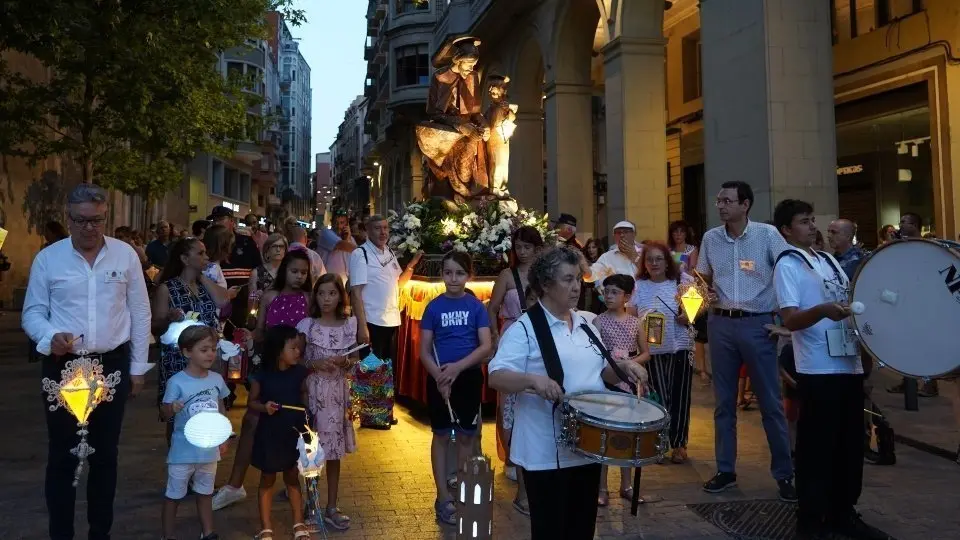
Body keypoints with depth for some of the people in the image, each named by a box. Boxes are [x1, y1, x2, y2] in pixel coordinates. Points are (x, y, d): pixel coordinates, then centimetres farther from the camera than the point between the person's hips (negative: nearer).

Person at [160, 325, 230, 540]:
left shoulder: (217, 379, -2)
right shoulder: (177, 382, -17)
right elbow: (165, 413, -14)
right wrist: (172, 408, -36)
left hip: (209, 449, 5)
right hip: (183, 451, -4)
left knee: (205, 494, 20)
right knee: (173, 496, 10)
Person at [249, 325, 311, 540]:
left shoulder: (300, 372, -8)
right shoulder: (262, 375, -15)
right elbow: (252, 402, -4)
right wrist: (264, 407, -24)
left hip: (295, 432, 2)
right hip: (269, 434, -2)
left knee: (292, 478, 16)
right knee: (267, 480, 12)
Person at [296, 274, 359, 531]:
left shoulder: (349, 324, 1)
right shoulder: (306, 325, -5)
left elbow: (354, 361, 8)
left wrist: (344, 362, -12)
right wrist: (315, 364, -19)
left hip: (338, 392, 2)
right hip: (312, 390, -2)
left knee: (334, 451, 9)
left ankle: (331, 508, 19)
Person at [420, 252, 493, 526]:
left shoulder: (476, 306, -2)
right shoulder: (434, 306, -2)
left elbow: (486, 347, -8)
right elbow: (424, 351, -2)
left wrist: (458, 367, -20)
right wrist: (440, 377, -17)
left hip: (469, 377, 1)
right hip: (439, 379, 0)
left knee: (466, 436, 10)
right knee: (441, 436, 5)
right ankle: (443, 498, 12)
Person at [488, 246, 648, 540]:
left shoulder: (585, 324, 10)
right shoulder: (525, 328, -12)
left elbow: (601, 373, 18)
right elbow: (496, 376, -21)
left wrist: (623, 368, -2)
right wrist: (532, 379, -38)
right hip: (546, 452, -7)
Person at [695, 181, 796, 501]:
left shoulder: (767, 234, -6)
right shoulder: (710, 238, 5)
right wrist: (705, 294, -3)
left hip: (758, 324, -3)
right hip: (721, 323, 4)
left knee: (771, 402, 2)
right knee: (724, 402, 10)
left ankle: (784, 474, 14)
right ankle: (725, 470, 22)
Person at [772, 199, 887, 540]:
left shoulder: (829, 260, 17)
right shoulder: (787, 265, -5)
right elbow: (790, 320, -15)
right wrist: (823, 310, -32)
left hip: (849, 364, 7)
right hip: (818, 370, -7)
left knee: (850, 443, 13)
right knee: (817, 446, 0)